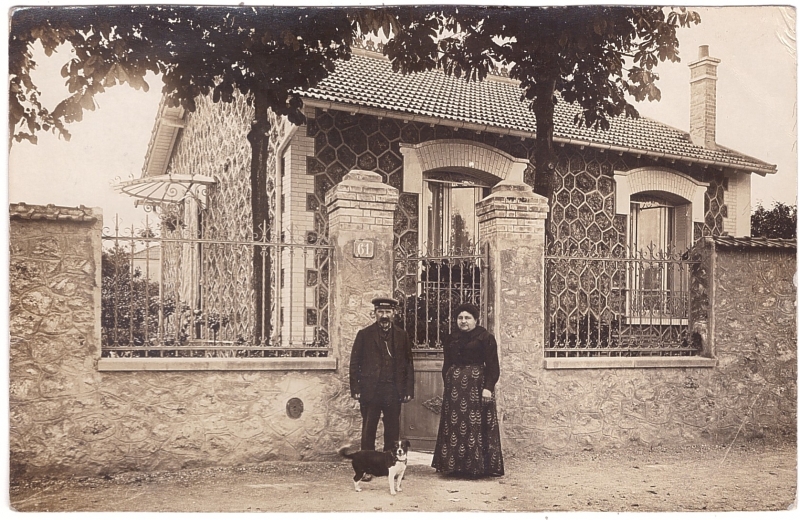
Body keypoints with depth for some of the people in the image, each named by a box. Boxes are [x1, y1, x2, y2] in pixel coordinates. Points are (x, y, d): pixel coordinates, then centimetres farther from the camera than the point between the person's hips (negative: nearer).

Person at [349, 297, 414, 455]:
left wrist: (408, 390, 3)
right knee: (368, 432, 2)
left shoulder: (402, 335, 9)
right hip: (370, 390, -1)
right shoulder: (364, 334, 4)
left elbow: (409, 364, 9)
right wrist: (355, 389, -6)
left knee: (393, 433, 6)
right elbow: (354, 363, 2)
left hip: (394, 392, 2)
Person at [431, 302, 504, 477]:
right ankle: (456, 466, 13)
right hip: (455, 387, 6)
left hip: (476, 386, -6)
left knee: (475, 427, -4)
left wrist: (488, 387, -17)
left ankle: (477, 467, 3)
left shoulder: (485, 337, -3)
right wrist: (447, 385, 10)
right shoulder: (452, 339, 14)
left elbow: (492, 365, -8)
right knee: (454, 425, 6)